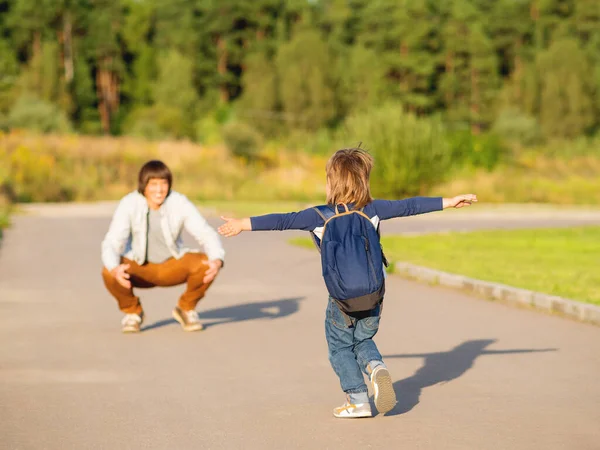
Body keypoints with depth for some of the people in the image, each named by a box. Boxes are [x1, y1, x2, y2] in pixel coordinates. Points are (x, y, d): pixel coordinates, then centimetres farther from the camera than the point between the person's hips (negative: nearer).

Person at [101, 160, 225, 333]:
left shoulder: (180, 203, -18)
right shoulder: (129, 204, -20)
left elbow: (207, 235, -21)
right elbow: (111, 243, -25)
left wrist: (217, 260, -43)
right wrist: (115, 269, -47)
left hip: (173, 267, 1)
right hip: (139, 267, -1)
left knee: (205, 265, -27)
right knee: (109, 273, -31)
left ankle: (186, 308, 3)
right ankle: (132, 311, 1)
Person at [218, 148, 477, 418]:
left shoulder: (320, 216, -3)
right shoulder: (372, 210, 3)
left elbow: (282, 221, -2)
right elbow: (409, 207, 7)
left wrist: (243, 224, 5)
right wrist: (448, 202, 15)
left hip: (342, 301, -3)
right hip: (373, 297, 3)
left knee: (340, 347, 15)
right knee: (363, 341, 23)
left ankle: (358, 400, 9)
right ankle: (376, 367, -7)